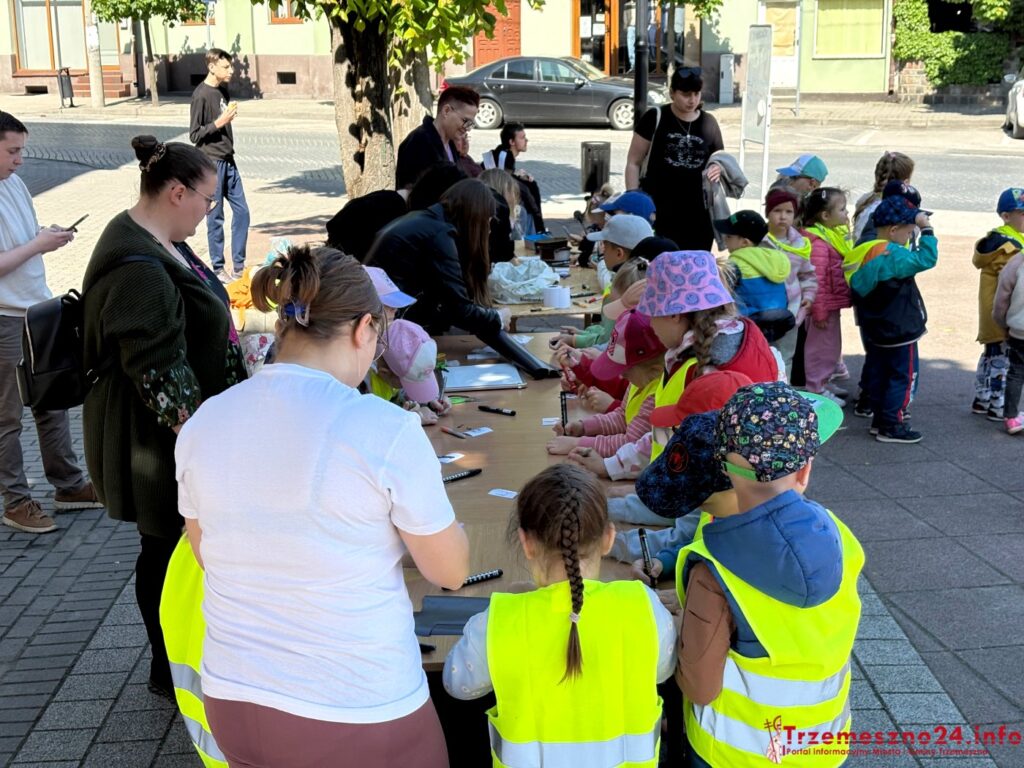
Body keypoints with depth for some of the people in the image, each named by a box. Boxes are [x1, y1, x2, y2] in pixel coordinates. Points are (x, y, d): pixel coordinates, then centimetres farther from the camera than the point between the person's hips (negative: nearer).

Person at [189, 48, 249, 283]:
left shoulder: (223, 90, 10)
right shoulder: (201, 95, -13)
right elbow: (194, 135, -13)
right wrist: (220, 121, -20)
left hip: (228, 160, 8)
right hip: (211, 162, -8)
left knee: (242, 211, 7)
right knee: (216, 217, 0)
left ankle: (239, 265, 16)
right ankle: (218, 268, 9)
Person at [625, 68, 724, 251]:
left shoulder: (709, 123, 9)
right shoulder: (655, 118, 0)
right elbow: (633, 163, 2)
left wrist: (719, 168, -3)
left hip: (698, 214, 3)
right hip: (658, 211, -3)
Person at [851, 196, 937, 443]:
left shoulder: (865, 250, 5)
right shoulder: (893, 256, -22)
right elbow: (926, 258, -29)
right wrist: (926, 228, -23)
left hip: (873, 328, 9)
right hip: (899, 330, -9)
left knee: (877, 373, 15)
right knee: (904, 376, 0)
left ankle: (880, 418, 25)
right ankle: (891, 427, 2)